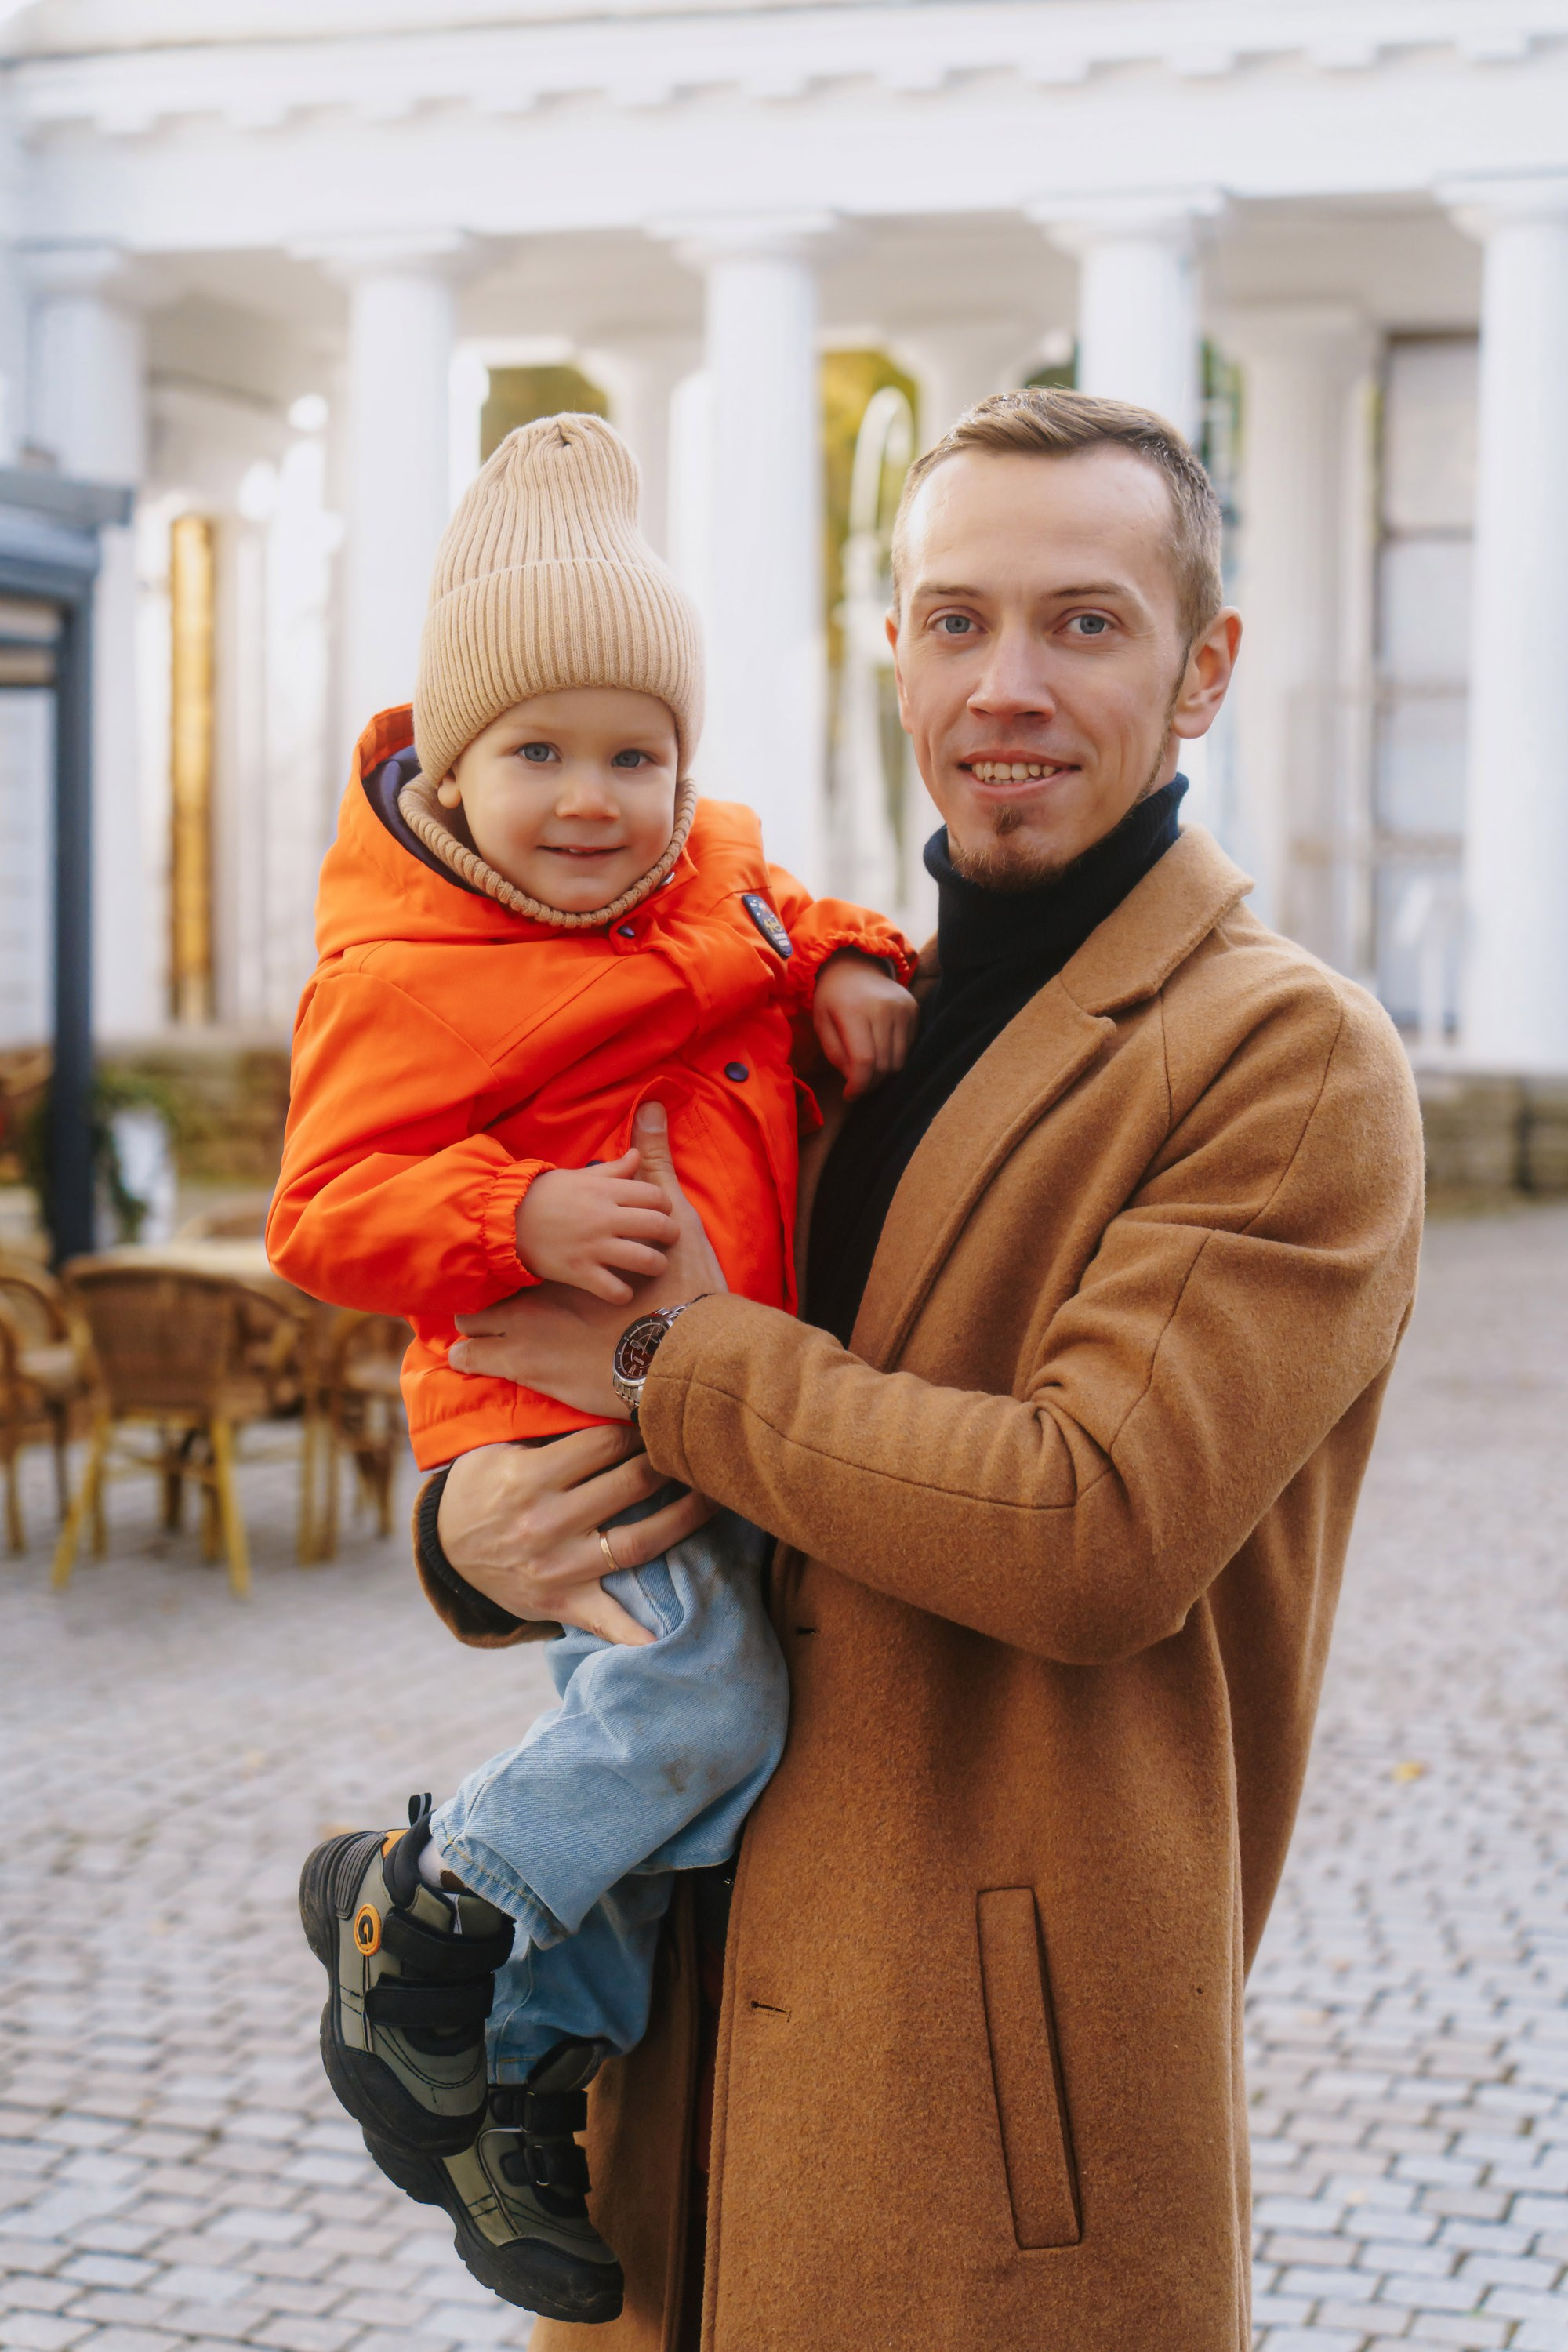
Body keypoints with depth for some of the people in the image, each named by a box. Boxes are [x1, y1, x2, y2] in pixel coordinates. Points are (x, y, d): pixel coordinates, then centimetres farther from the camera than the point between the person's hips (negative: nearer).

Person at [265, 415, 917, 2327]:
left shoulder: (709, 878, 6)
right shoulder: (403, 980, -16)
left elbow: (776, 930, 26)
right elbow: (326, 1214, -17)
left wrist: (843, 964, 3)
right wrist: (521, 1217, -32)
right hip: (563, 1414, -8)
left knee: (641, 1751, 12)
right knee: (702, 1700, -22)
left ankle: (531, 2082, 29)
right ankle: (411, 1913, 2)